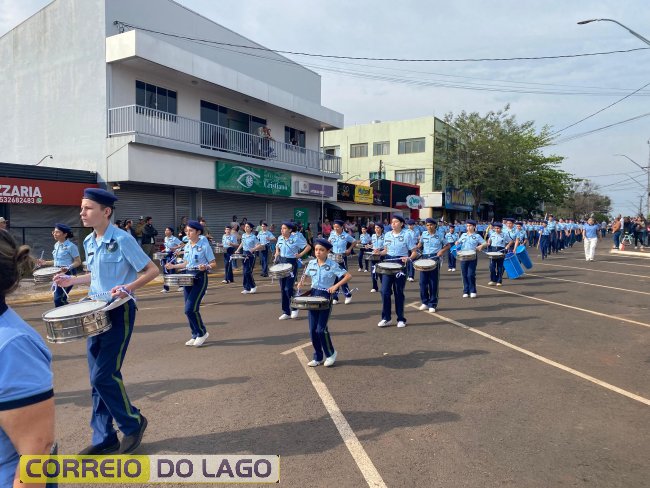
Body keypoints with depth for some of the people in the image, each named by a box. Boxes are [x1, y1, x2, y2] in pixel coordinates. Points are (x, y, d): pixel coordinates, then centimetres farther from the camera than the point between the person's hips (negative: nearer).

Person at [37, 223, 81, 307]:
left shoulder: (71, 246, -14)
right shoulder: (56, 245, 11)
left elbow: (78, 262, -14)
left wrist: (68, 268, -30)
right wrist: (46, 263, 11)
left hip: (68, 274, -8)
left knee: (58, 299, -10)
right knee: (60, 299, 11)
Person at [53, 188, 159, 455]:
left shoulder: (122, 239, -15)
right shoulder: (89, 242, 8)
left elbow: (152, 270, -14)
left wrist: (128, 288, -27)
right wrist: (72, 280, 9)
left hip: (120, 312, -8)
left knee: (105, 375, -7)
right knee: (97, 377, 10)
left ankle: (133, 422, 16)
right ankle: (104, 438, 22)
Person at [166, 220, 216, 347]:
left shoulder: (204, 245, -10)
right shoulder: (187, 246, 9)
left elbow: (213, 264, -9)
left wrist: (205, 267, -28)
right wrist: (173, 266, 6)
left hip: (200, 278, -7)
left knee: (190, 309, -13)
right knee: (189, 309, 8)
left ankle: (202, 333, 6)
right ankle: (195, 335, 22)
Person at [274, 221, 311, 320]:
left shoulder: (296, 239, -13)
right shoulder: (280, 238, 5)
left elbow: (308, 247, -11)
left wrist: (300, 255, -15)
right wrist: (277, 253, 8)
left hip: (291, 263, -6)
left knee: (288, 288, -11)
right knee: (283, 289, 7)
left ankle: (294, 308, 13)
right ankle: (286, 312, 17)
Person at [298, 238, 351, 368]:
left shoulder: (333, 265, -10)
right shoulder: (311, 263, 5)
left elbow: (348, 276, -12)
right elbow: (305, 274, 23)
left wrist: (336, 285, -21)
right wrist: (301, 282, 4)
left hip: (326, 297, -5)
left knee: (321, 329, -9)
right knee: (312, 330, 5)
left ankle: (330, 353, 15)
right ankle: (318, 357, 21)